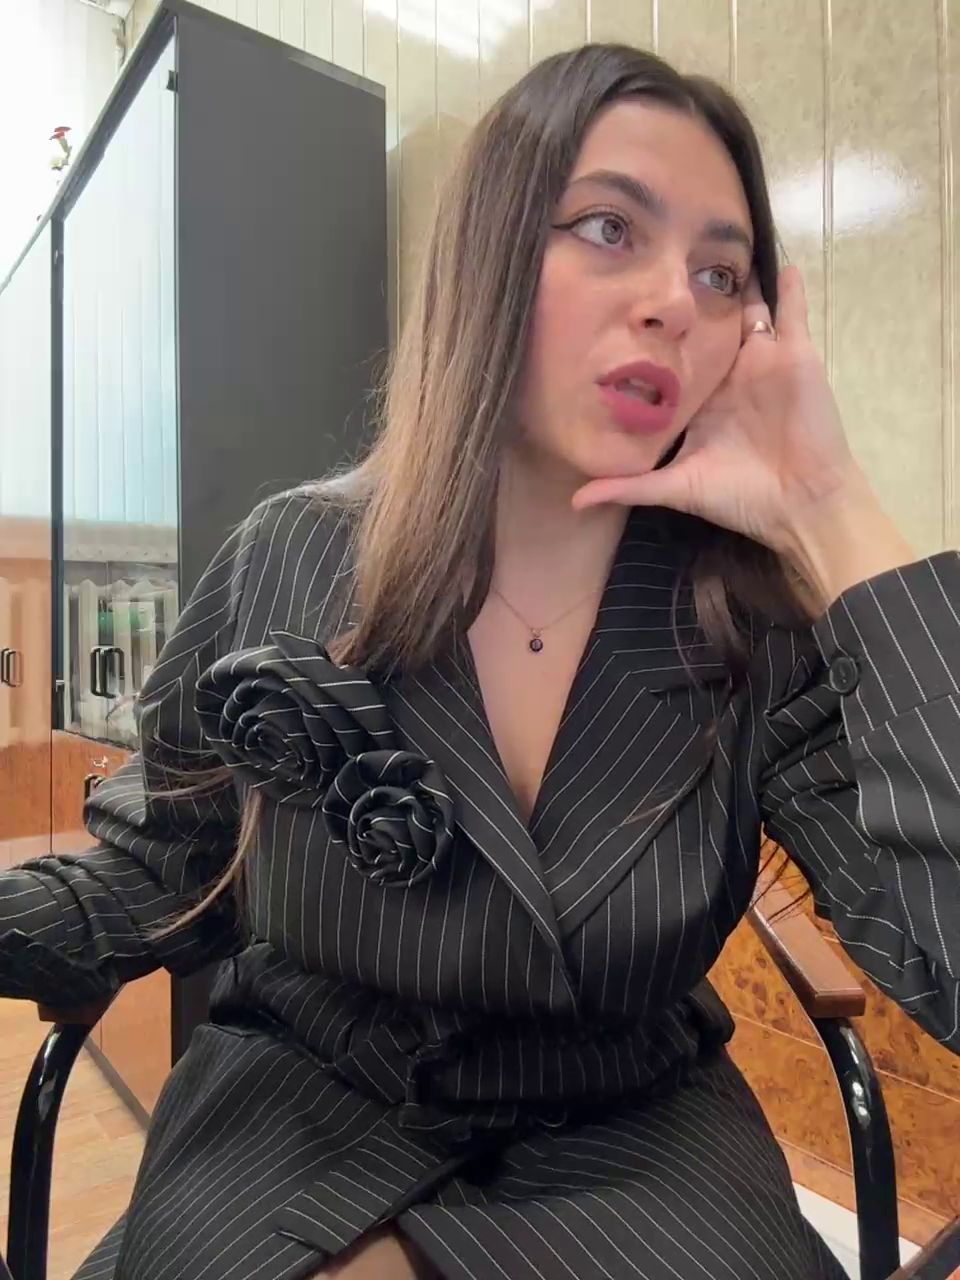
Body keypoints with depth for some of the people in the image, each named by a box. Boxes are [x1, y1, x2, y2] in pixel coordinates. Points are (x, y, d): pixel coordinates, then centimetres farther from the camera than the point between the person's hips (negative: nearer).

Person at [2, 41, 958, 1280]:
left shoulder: (765, 630, -15)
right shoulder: (283, 568, -13)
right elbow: (152, 883, 1)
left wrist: (831, 519, -28)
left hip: (633, 1145, 2)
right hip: (297, 1120, 0)